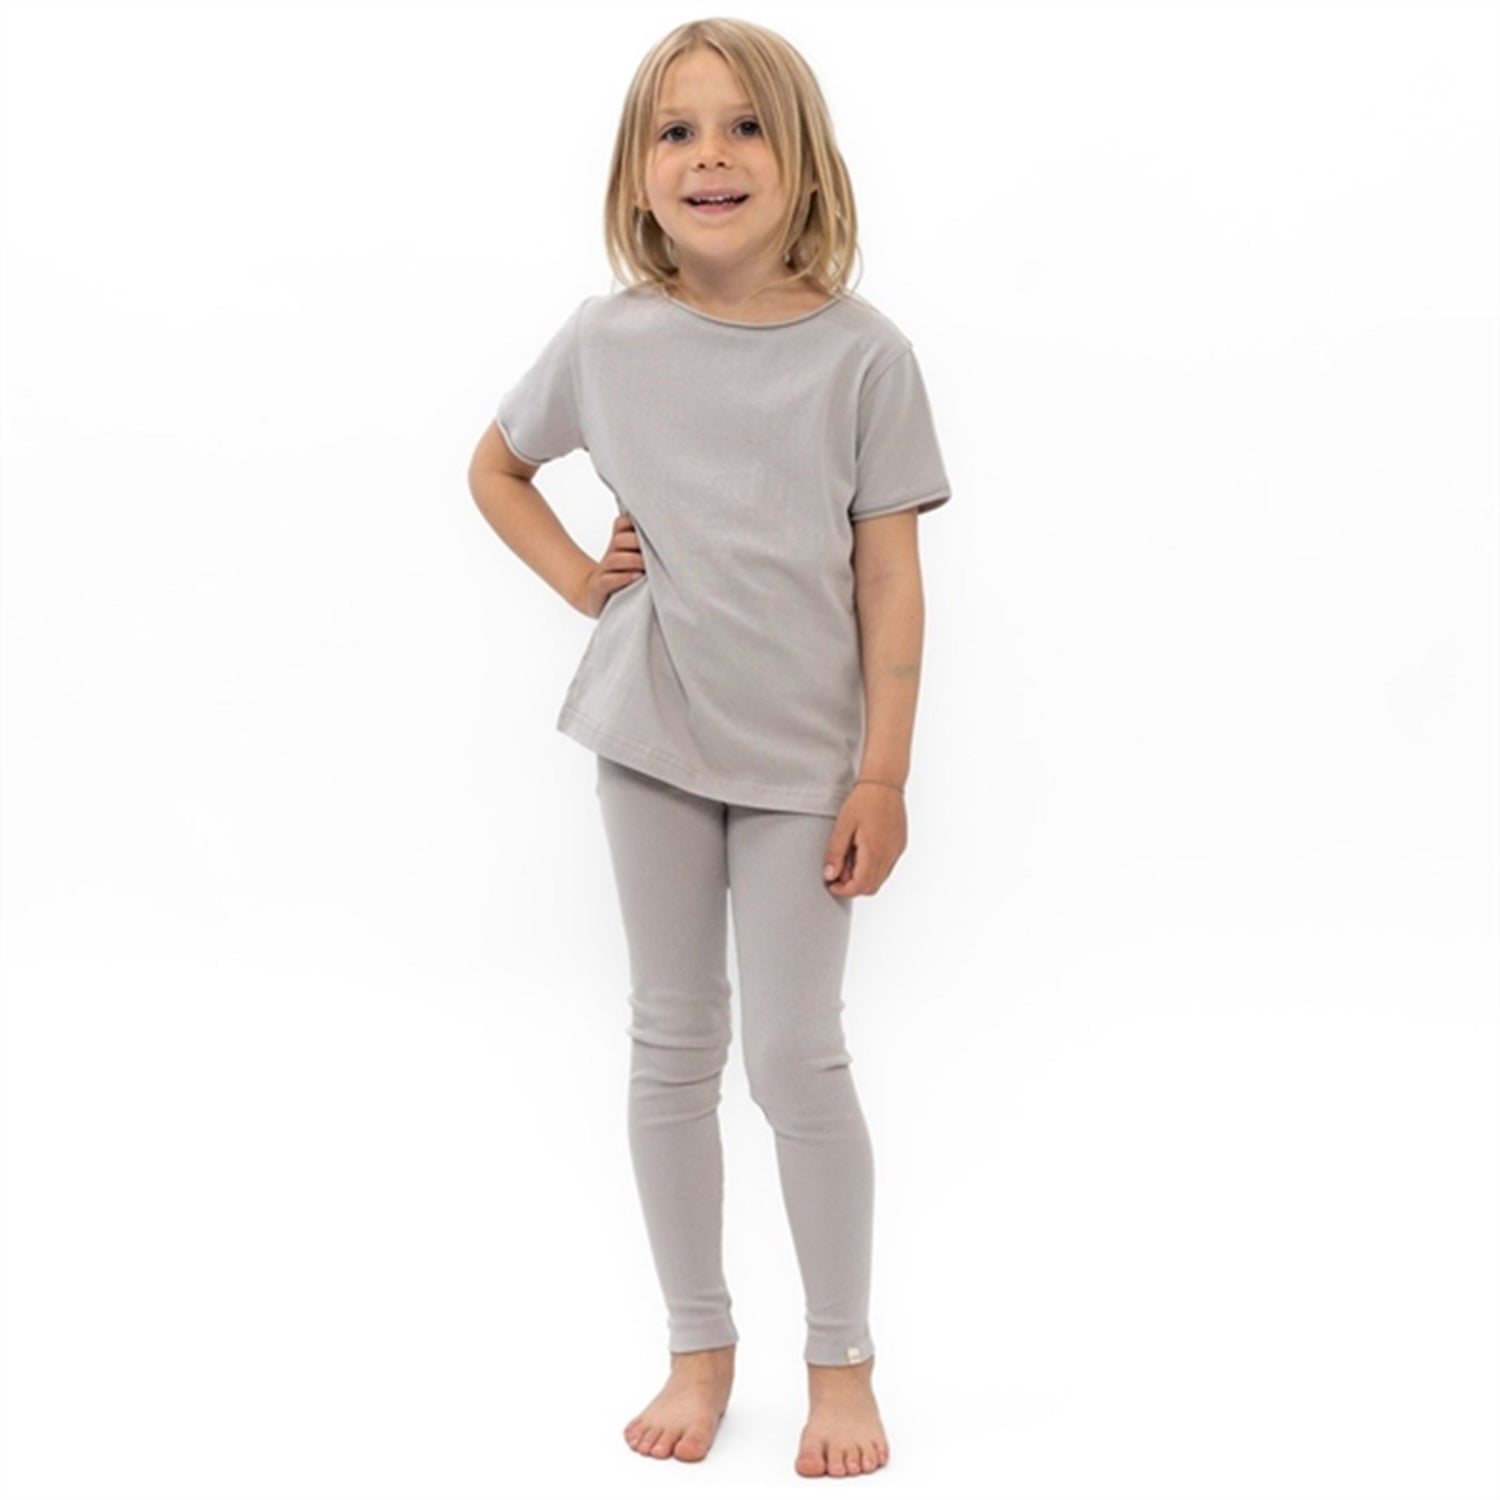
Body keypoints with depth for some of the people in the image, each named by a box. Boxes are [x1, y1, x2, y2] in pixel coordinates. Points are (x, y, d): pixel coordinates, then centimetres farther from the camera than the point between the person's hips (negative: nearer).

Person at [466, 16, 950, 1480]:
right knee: (673, 1044, 10)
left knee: (796, 1054, 0)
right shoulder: (607, 340, -2)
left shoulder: (860, 354, -8)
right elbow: (495, 466, 16)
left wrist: (884, 777, -9)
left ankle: (841, 1361, 19)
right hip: (651, 731, 3)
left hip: (803, 753, -2)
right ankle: (698, 1346, 25)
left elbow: (890, 582, -6)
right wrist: (581, 578, 1)